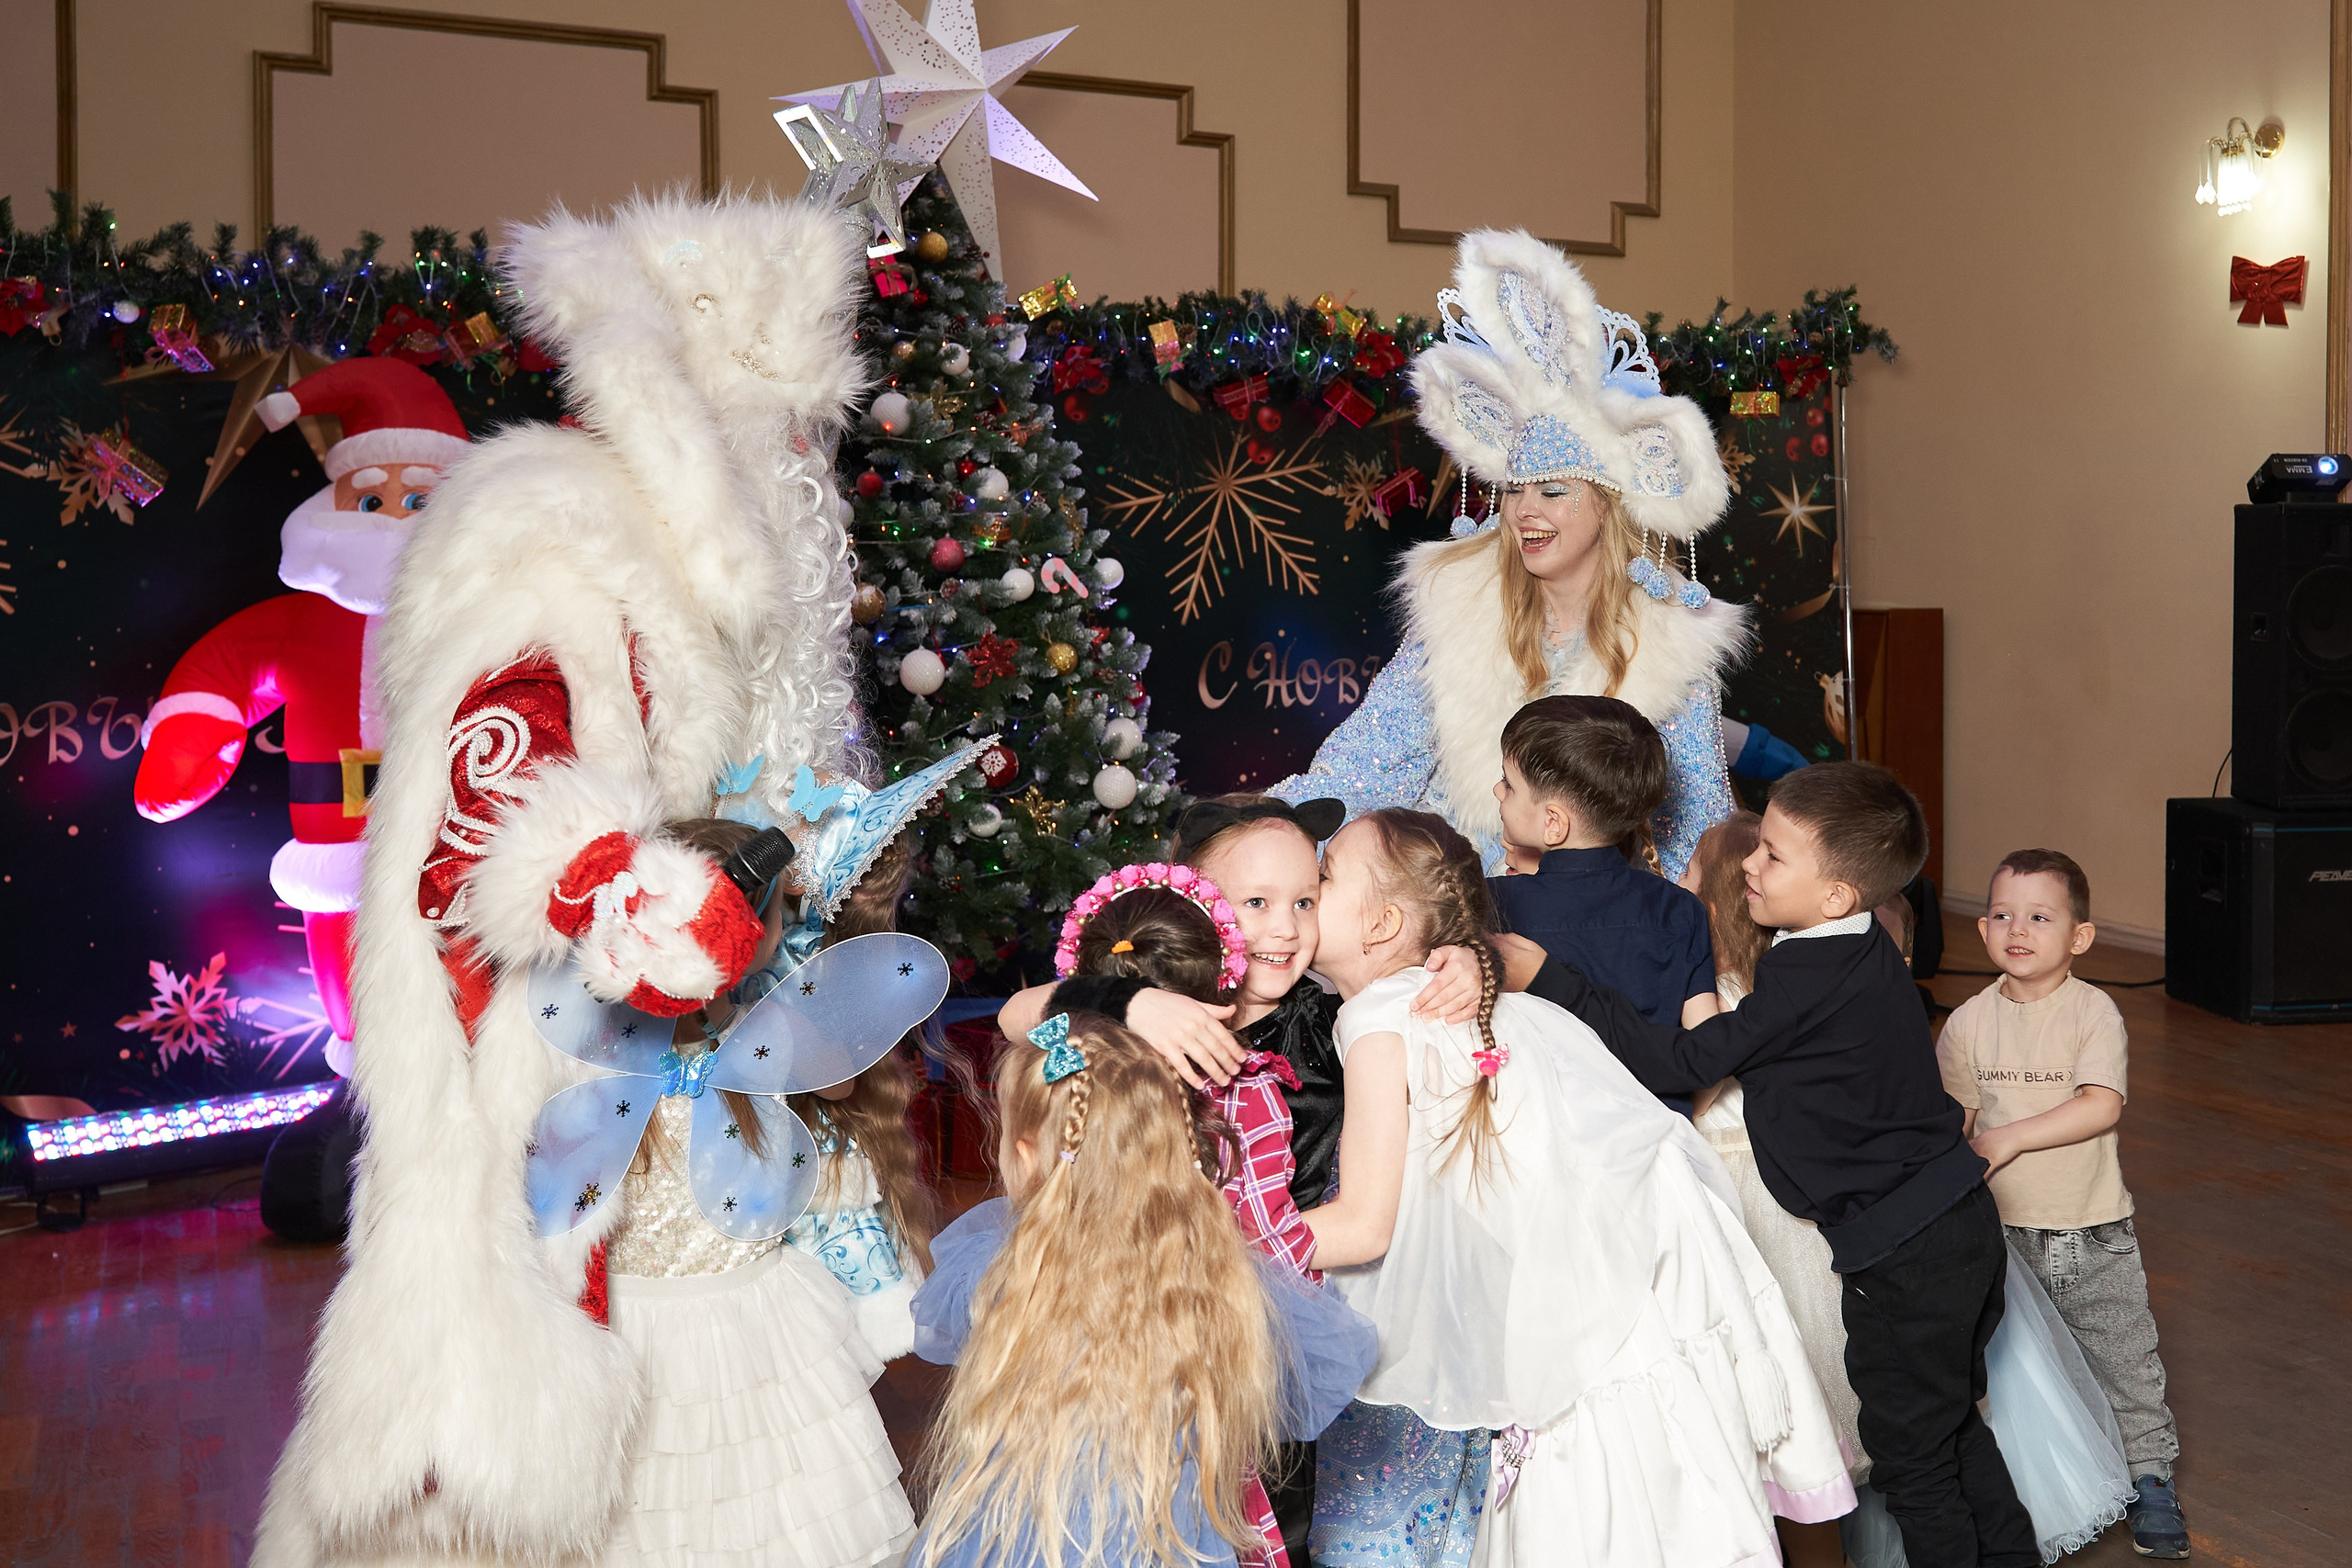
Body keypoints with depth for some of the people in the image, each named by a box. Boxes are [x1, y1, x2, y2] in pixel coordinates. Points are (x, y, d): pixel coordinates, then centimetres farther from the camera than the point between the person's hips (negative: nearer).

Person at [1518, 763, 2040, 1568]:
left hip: (1903, 1257, -9)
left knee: (1907, 1446, 9)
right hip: (1960, 1223, 9)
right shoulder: (1864, 953, 3)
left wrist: (1548, 976, -27)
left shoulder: (1810, 981, -25)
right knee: (1951, 1424, 26)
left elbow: (1681, 1061, -25)